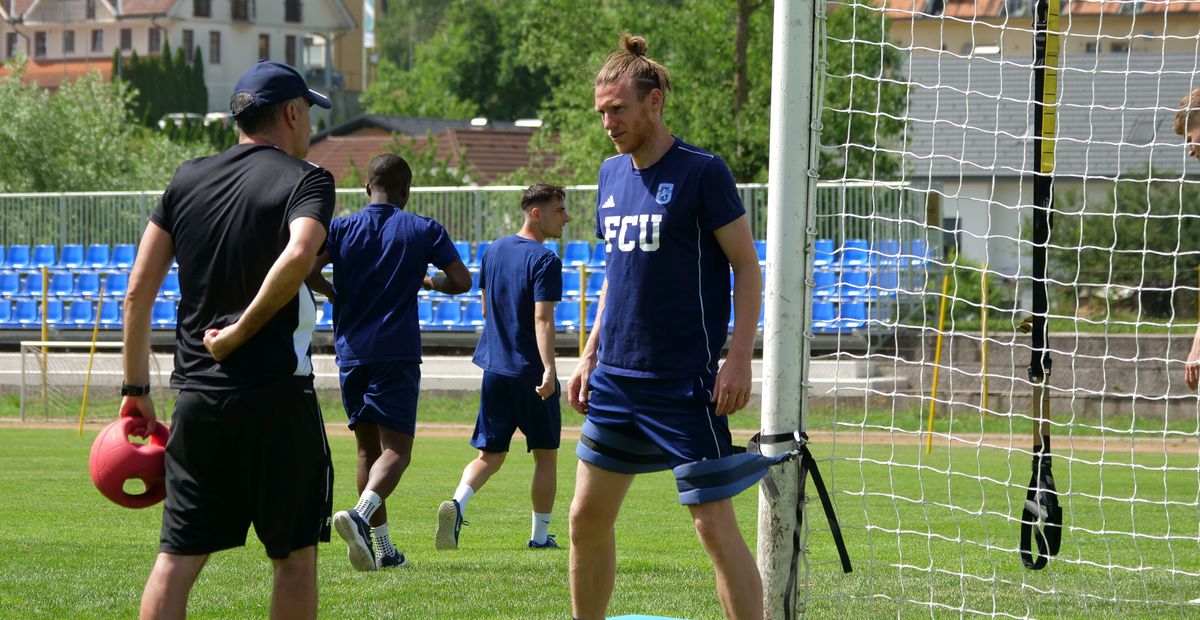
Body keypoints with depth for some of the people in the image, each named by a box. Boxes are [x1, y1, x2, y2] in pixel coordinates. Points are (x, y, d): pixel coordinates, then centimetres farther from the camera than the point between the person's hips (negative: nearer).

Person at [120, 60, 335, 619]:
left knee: (178, 556, 6)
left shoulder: (187, 180, 12)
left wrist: (136, 390, 14)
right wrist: (242, 332, -16)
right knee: (295, 554, 6)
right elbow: (299, 254, -26)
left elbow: (138, 292, 9)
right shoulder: (307, 180, -4)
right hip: (277, 395, -5)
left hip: (197, 398, 5)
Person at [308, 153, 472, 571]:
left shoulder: (341, 229, 5)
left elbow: (306, 271, -10)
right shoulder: (424, 230, 2)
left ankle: (383, 549, 16)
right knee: (396, 449, -8)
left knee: (369, 449, 14)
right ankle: (361, 514, -36)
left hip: (351, 352, 3)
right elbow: (461, 281, 0)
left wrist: (334, 293, 9)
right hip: (397, 355, -3)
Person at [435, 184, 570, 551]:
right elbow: (542, 318, -22)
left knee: (490, 454, 7)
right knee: (546, 455, 10)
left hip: (494, 369, 6)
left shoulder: (494, 251, 10)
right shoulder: (544, 259, -13)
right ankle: (540, 535, 14)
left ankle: (457, 504, -20)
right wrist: (549, 369, -28)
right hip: (531, 372, -6)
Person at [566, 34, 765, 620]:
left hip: (685, 384, -7)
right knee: (587, 519, 9)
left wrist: (738, 359, -16)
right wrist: (590, 354, 17)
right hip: (615, 378, 7)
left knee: (715, 524, -8)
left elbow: (747, 269, -8)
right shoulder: (612, 174, 11)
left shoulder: (702, 171, -9)